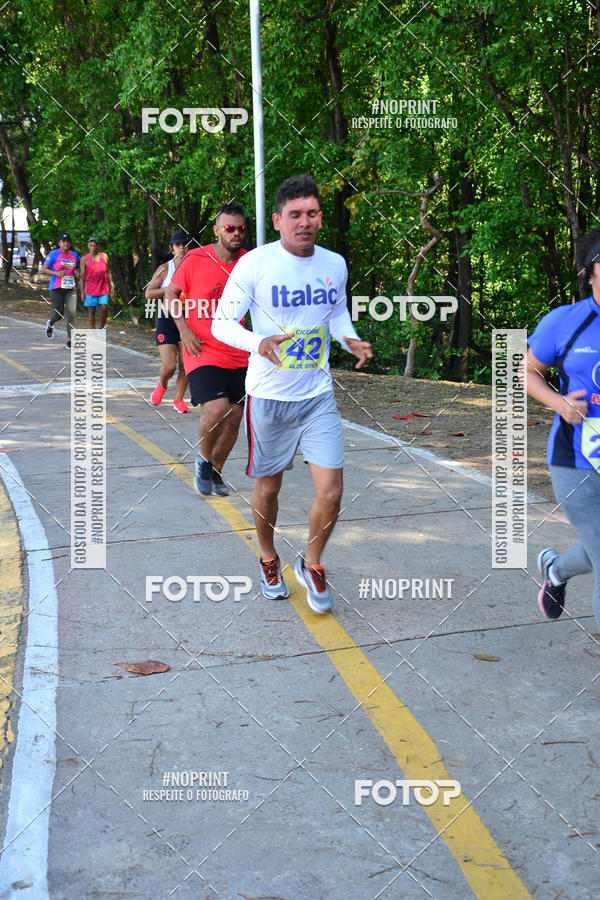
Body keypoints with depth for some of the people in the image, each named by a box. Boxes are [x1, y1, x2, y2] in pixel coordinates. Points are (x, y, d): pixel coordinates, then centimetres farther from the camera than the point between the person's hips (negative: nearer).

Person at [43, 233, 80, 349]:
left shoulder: (74, 255, 11)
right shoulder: (54, 254, -4)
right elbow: (44, 269, -4)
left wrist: (77, 273, 1)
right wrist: (57, 273, -19)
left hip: (70, 289, 3)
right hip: (56, 288, -3)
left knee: (71, 313, -11)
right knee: (59, 314, 4)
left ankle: (69, 340, -7)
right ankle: (50, 324, 41)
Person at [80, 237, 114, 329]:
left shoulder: (104, 257, 3)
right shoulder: (85, 259, -4)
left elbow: (108, 272, 12)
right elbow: (82, 277, -2)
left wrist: (112, 286, 6)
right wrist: (82, 293, -5)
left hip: (103, 289, 2)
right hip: (90, 290, -2)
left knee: (104, 309, -7)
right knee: (92, 311, 2)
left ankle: (102, 328, 15)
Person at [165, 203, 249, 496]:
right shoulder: (195, 259, -8)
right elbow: (171, 293, 4)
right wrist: (183, 329, -8)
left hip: (237, 355, 5)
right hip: (203, 352, -4)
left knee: (235, 416, 7)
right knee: (216, 409, -21)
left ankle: (216, 471, 29)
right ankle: (204, 460, 8)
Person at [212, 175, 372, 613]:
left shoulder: (335, 264, 2)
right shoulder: (255, 263, -12)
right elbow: (221, 322, -10)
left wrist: (351, 339, -2)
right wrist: (258, 342, -30)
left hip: (318, 394, 3)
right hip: (268, 396, -3)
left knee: (331, 491, -5)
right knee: (268, 486, 12)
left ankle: (311, 565, 22)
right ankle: (269, 561, 39)